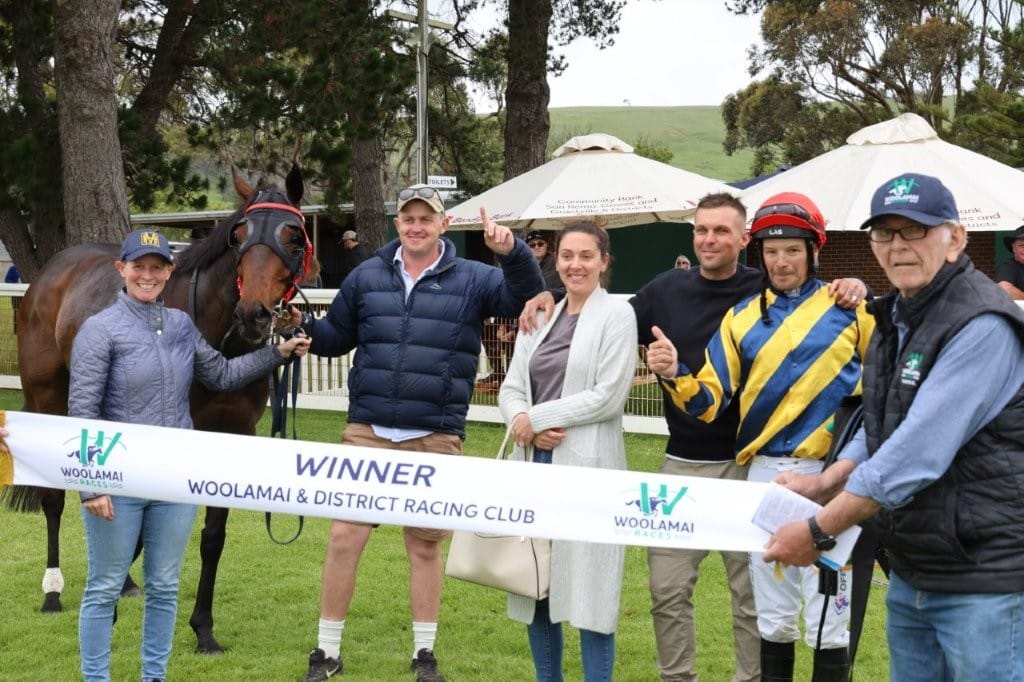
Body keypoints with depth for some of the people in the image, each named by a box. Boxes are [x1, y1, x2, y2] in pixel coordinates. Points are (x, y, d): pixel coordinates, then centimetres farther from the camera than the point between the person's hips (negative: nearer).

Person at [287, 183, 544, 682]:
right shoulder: (366, 277, 8)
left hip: (436, 438, -1)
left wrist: (513, 253, -27)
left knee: (424, 545, 10)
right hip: (368, 432, 1)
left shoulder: (472, 281, 1)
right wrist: (303, 326, -5)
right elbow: (336, 338, 15)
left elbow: (528, 298, -10)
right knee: (345, 535, 1)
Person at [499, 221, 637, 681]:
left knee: (586, 585, -4)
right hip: (535, 462, 6)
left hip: (586, 465, -6)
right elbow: (510, 387, 11)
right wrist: (524, 425, -10)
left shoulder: (617, 315, -3)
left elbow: (608, 396, -11)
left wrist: (535, 417, -9)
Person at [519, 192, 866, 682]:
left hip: (746, 464, -3)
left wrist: (853, 289, -23)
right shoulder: (667, 290, 6)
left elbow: (827, 304, 0)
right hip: (681, 464, 3)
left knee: (752, 594, 6)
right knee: (668, 590, 7)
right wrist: (553, 297, 3)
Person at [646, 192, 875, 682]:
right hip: (765, 475, 3)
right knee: (773, 614, 13)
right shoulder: (742, 318, 8)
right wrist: (673, 374, -16)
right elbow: (708, 402, 2)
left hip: (829, 474, -3)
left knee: (827, 614, 1)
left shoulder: (850, 307, 1)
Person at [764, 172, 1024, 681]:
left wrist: (819, 531, -22)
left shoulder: (982, 327, -20)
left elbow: (920, 450, -26)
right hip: (911, 572, 9)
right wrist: (825, 483, 1)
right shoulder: (897, 316, 11)